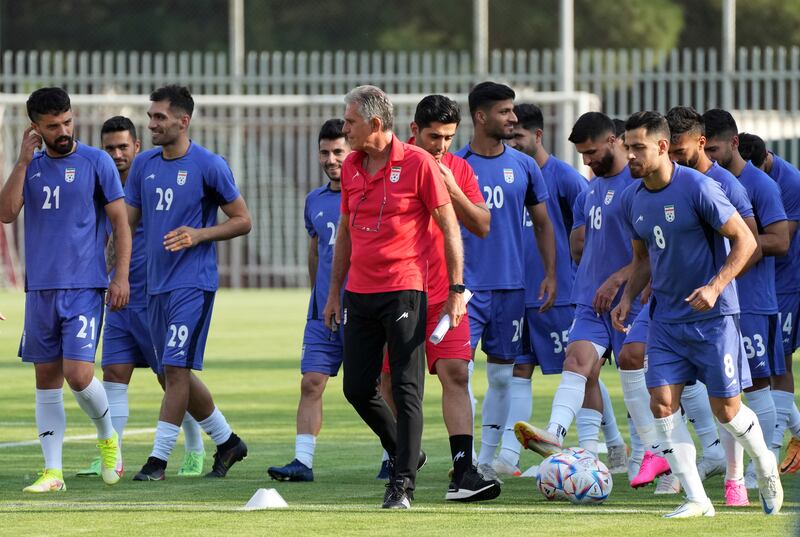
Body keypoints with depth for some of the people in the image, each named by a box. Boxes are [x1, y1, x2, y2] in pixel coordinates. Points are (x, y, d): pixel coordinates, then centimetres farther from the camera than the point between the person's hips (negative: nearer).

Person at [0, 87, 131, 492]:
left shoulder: (96, 163, -1)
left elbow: (121, 222, 0)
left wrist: (121, 277, -8)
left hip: (84, 287, -4)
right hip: (40, 288, 4)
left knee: (78, 373, -14)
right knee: (46, 380, 4)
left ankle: (108, 436, 15)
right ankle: (52, 471, 8)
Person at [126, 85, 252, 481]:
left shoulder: (210, 166, -8)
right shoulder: (144, 164, 10)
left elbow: (242, 221, -3)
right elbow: (127, 221, 14)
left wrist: (199, 234, -18)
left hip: (193, 282, -7)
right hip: (156, 283, 7)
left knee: (175, 368, -12)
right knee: (173, 373, 11)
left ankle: (159, 457, -9)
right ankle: (227, 442, 26)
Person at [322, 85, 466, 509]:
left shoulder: (417, 163, -8)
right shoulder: (350, 167, 11)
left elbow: (449, 226, -4)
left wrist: (456, 288, -8)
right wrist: (334, 292, 18)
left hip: (404, 290, -7)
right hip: (359, 294, 7)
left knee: (406, 390, -8)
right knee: (357, 389, 7)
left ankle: (403, 485, -6)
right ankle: (406, 454, 27)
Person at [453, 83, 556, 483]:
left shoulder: (523, 166, 6)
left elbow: (543, 223, 13)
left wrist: (550, 274, 5)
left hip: (511, 285, 3)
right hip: (466, 285, -3)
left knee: (501, 375, 6)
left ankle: (487, 460, 13)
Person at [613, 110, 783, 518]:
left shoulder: (697, 187, -16)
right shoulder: (632, 200, 4)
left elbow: (745, 241, -12)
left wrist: (716, 287, -23)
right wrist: (628, 297, 3)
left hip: (713, 315, -6)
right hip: (666, 317, 6)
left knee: (726, 408, -1)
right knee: (662, 403, -8)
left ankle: (765, 465, 28)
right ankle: (696, 499, -3)